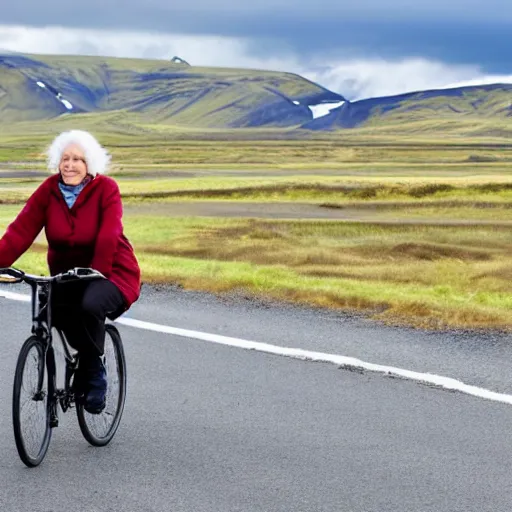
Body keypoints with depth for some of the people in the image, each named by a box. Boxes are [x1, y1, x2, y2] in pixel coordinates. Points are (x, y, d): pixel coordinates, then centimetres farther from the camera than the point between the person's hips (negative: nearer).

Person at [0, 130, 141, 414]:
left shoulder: (106, 189, -14)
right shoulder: (49, 190, -6)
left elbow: (108, 236, -25)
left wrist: (98, 272, -37)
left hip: (110, 272, -4)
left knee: (90, 304, -34)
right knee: (51, 308, -25)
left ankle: (93, 372, -9)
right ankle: (88, 355, 4)